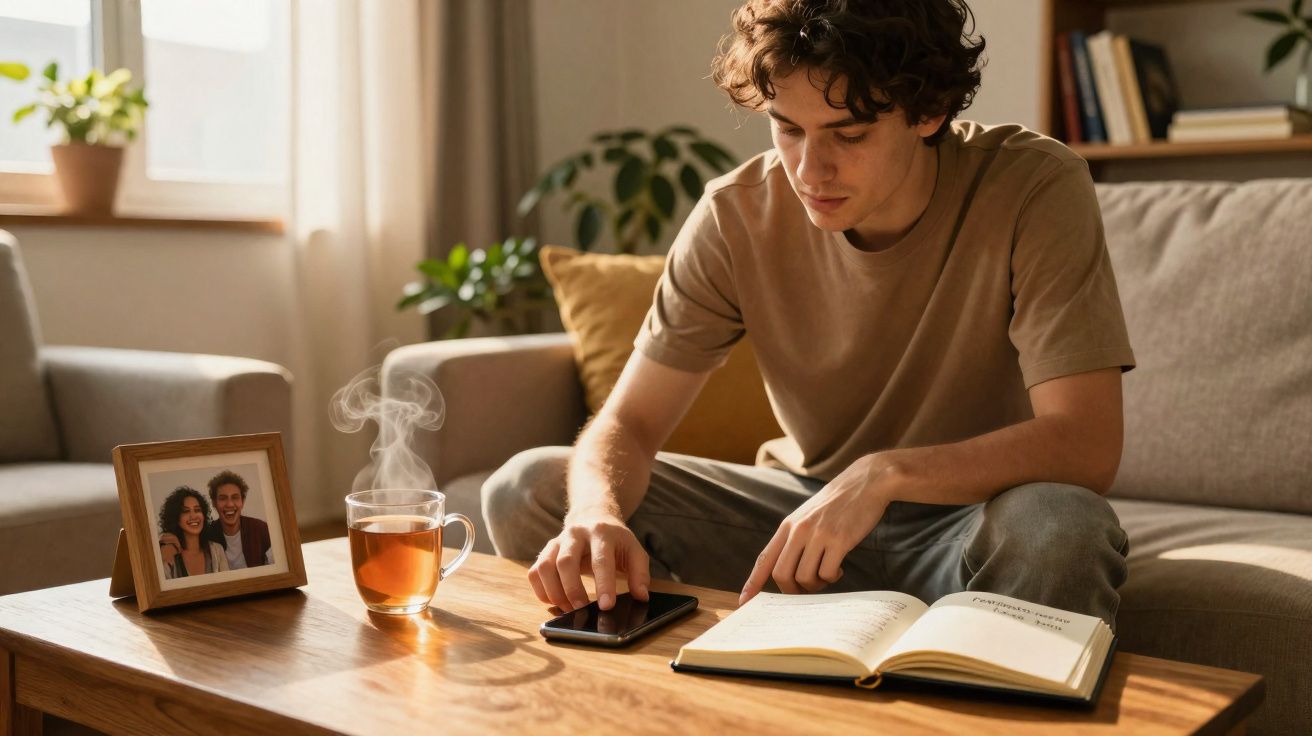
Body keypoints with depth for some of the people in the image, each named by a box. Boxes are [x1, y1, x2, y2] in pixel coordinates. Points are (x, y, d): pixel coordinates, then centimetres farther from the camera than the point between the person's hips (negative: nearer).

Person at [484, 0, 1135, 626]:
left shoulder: (1035, 188, -20)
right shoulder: (737, 214, -11)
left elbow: (1086, 447, -26)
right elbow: (628, 423, -10)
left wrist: (885, 473, -38)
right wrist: (597, 512, -33)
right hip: (807, 504, 3)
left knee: (1059, 526, -38)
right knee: (527, 490, -11)